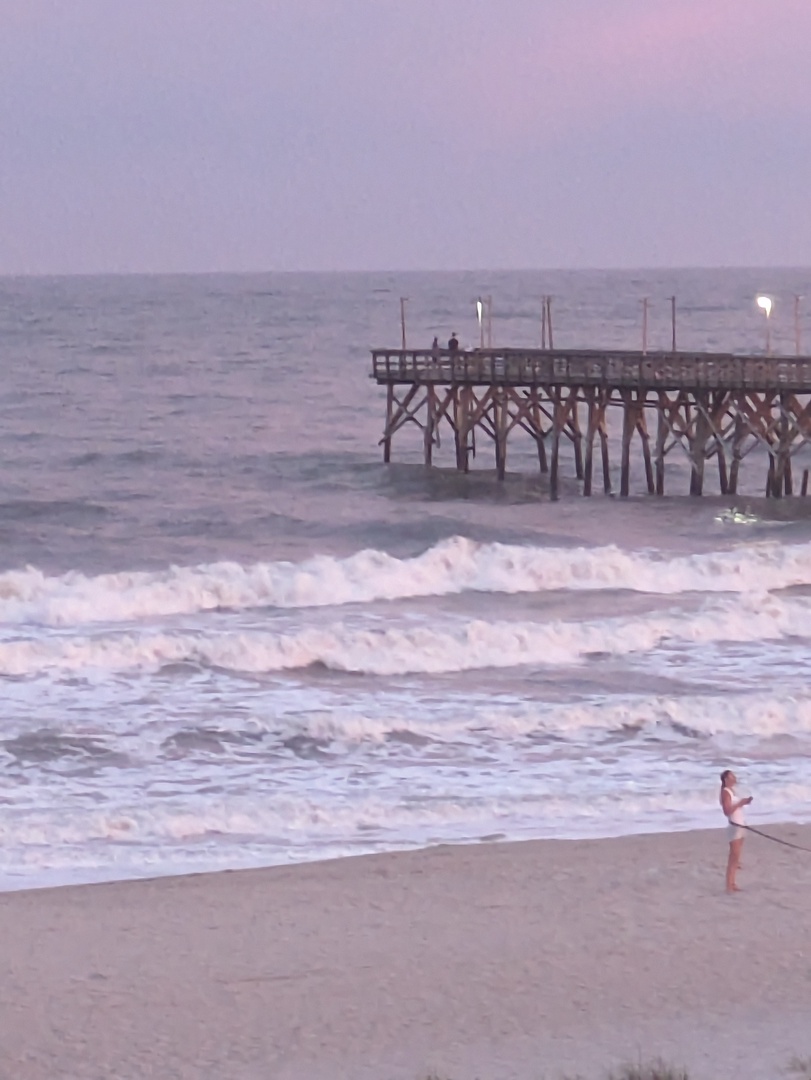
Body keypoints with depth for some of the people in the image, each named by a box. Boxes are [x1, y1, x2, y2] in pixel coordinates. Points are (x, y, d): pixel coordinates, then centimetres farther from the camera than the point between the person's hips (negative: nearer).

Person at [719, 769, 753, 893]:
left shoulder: (732, 791, 15)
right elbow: (727, 810, -21)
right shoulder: (725, 792, -12)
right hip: (734, 826, -9)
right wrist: (740, 803, -21)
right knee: (734, 856, -10)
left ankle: (733, 884, 13)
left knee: (735, 857, 10)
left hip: (740, 825, 9)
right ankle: (729, 886, -11)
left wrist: (744, 802, 5)